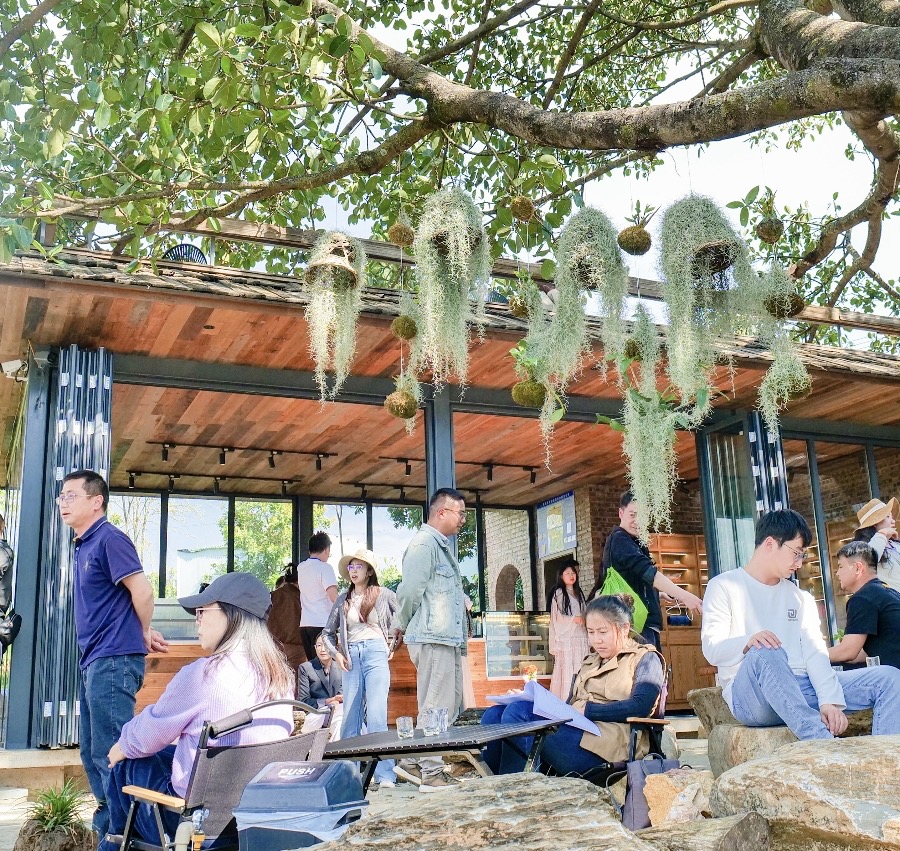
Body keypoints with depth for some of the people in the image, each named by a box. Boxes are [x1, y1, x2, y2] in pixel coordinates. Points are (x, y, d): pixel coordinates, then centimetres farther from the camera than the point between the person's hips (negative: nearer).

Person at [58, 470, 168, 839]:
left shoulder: (109, 539, -12)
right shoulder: (84, 545, 16)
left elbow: (142, 590, -17)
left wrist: (144, 634, -2)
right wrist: (143, 634, 14)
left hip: (113, 660, -10)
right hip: (93, 661, 10)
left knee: (111, 754, -7)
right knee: (92, 754, 16)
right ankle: (107, 822, 27)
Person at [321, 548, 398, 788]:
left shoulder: (385, 595, 4)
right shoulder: (343, 599, 13)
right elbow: (328, 633, 18)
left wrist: (393, 646, 3)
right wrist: (337, 654, 3)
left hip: (376, 654, -4)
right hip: (351, 657, 4)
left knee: (376, 715, -12)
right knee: (350, 717, 4)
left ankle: (385, 775, -11)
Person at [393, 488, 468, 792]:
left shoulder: (442, 546, 20)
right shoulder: (424, 544, -14)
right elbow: (410, 590, -18)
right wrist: (401, 625, -3)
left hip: (449, 639, 10)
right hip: (433, 639, -10)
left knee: (449, 704, 15)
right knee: (437, 708, -4)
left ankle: (414, 763, 24)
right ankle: (431, 773, 5)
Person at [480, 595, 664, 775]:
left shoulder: (645, 659, 11)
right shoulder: (589, 662, 32)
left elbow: (640, 706, -9)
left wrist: (586, 709, -14)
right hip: (573, 729, 7)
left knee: (516, 712, -27)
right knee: (494, 714, -15)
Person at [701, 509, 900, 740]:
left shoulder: (801, 598, 22)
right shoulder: (724, 587, 7)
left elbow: (815, 652, 6)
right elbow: (711, 650, -6)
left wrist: (830, 700, -12)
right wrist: (747, 642, -28)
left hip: (800, 689, 5)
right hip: (750, 695, -5)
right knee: (766, 654, -38)